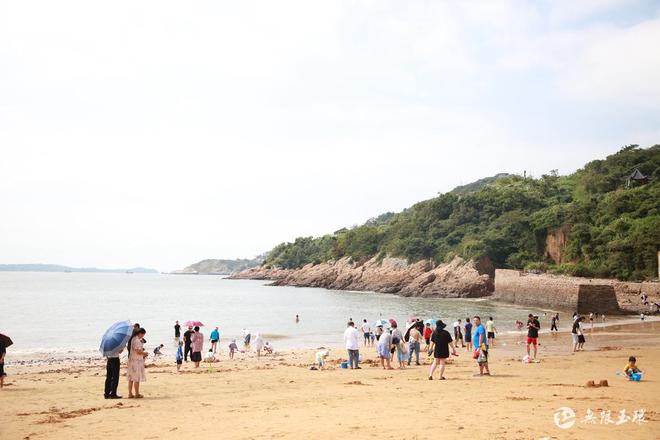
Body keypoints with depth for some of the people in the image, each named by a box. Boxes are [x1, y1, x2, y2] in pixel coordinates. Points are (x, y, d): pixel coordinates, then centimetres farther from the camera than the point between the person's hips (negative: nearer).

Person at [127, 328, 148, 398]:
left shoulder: (133, 339, 12)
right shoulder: (137, 340, -18)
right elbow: (138, 351, -22)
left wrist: (143, 354, 15)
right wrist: (145, 353, -4)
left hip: (131, 360, 10)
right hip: (136, 361, -10)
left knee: (131, 378, 12)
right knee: (136, 378, -2)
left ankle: (130, 394, 16)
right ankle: (137, 394, 3)